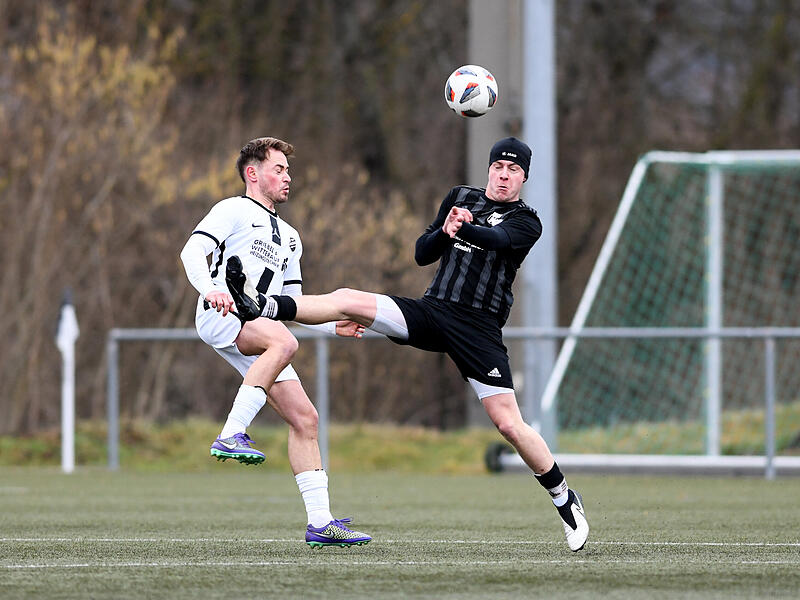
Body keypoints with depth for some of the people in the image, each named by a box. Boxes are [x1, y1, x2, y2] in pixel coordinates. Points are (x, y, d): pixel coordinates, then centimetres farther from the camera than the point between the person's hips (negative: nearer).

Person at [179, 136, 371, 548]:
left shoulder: (289, 237, 31)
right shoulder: (233, 211, 6)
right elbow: (192, 251, -10)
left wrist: (334, 325, 15)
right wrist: (211, 289, -30)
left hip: (257, 324, 8)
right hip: (220, 315, -8)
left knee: (304, 418, -2)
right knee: (284, 342, -37)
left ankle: (320, 521, -3)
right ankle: (231, 436, -37)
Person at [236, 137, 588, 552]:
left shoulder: (526, 222, 3)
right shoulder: (460, 198, 16)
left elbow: (498, 240, -20)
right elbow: (422, 254, 13)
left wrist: (465, 228, -40)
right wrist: (445, 232, -9)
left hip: (478, 328, -4)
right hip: (430, 311, 4)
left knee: (509, 425, -11)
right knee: (347, 300, -16)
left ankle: (565, 499, 3)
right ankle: (263, 307, -23)